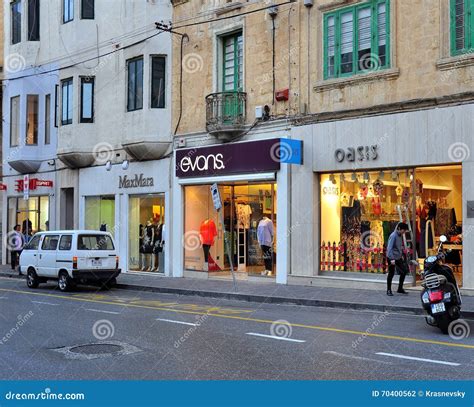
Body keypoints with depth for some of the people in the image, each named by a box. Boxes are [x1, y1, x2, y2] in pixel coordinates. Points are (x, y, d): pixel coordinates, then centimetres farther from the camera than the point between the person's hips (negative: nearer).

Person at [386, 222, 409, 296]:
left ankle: (400, 288, 19)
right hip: (392, 258, -8)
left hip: (398, 258, 8)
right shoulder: (393, 236, -18)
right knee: (391, 274, 1)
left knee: (404, 271, 7)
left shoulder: (400, 235, 8)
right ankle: (389, 290, 14)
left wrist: (401, 255, 21)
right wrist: (392, 259, -30)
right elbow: (389, 248, -25)